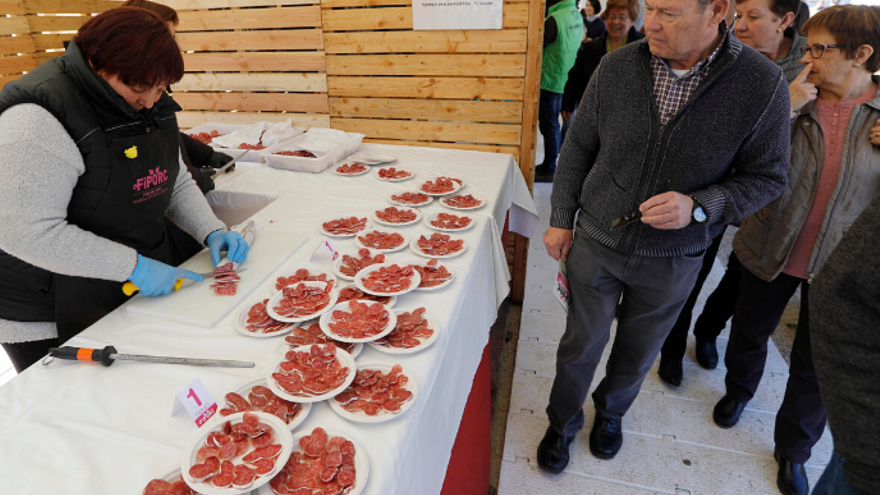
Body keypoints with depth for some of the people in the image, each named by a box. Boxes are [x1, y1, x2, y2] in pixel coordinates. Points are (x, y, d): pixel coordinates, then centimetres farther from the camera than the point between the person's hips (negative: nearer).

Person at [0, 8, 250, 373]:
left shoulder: (151, 106, 2)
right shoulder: (39, 119, -23)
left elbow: (177, 183, 10)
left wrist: (212, 232, -5)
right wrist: (134, 266, -27)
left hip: (143, 288, 7)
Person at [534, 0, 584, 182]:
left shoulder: (555, 18, -20)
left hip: (549, 80, -9)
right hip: (564, 79, 9)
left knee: (548, 126, -1)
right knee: (553, 124, 17)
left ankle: (549, 169, 6)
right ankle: (550, 164, 27)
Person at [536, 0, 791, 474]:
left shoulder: (762, 85, -14)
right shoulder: (617, 66, -9)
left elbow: (766, 177, -5)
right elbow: (578, 147, 1)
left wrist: (698, 206, -24)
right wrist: (560, 220, 2)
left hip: (673, 258, 0)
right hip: (597, 241, 1)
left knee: (638, 351, 21)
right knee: (580, 345, 14)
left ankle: (611, 411, 52)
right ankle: (563, 422, 41)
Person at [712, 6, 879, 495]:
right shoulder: (790, 99, -6)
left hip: (840, 266, 0)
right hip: (770, 250, 1)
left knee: (816, 366, 13)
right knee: (751, 331, 20)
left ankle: (794, 449, 36)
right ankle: (739, 390, 51)